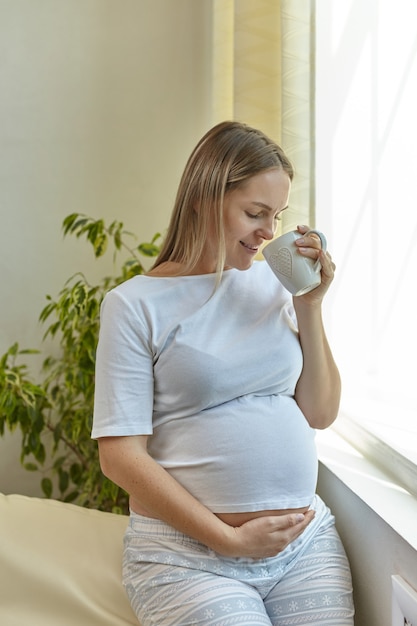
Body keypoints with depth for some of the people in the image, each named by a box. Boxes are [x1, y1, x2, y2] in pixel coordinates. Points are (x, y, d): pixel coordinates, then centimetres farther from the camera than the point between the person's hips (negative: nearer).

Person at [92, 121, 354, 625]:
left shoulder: (272, 283, 7)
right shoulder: (136, 305, -6)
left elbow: (320, 414, 9)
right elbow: (120, 455, -10)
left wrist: (309, 305, -2)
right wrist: (229, 539, -13)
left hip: (306, 539, 5)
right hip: (188, 553, -4)